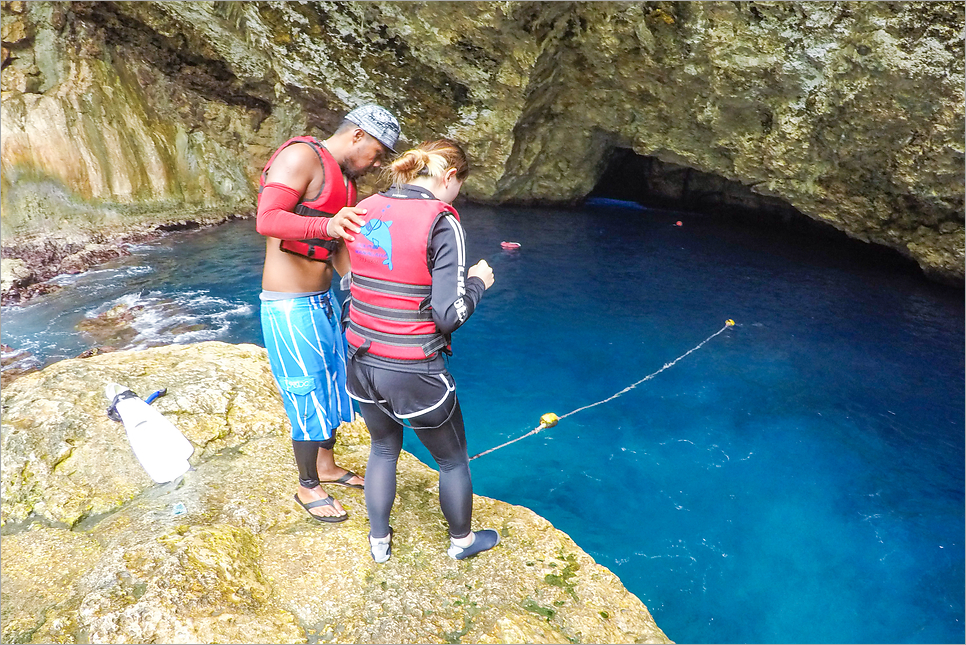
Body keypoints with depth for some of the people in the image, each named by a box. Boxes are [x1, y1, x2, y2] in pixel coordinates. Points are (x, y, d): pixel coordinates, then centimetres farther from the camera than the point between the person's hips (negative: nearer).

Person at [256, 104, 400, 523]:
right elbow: (267, 219, -29)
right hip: (289, 306, -9)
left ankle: (326, 465, 39)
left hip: (324, 300, 9)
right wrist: (327, 225, -44)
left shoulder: (347, 180, 13)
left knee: (335, 384, 19)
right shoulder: (301, 157, -15)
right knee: (309, 398, 1)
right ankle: (308, 487, 23)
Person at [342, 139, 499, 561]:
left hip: (362, 362, 6)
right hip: (413, 373, -6)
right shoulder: (441, 222, -16)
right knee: (453, 460, 20)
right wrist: (477, 283, -2)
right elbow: (449, 316, -20)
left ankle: (379, 541, 45)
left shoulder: (364, 209, 2)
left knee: (383, 448, 29)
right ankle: (462, 540, 42)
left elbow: (355, 283, 11)